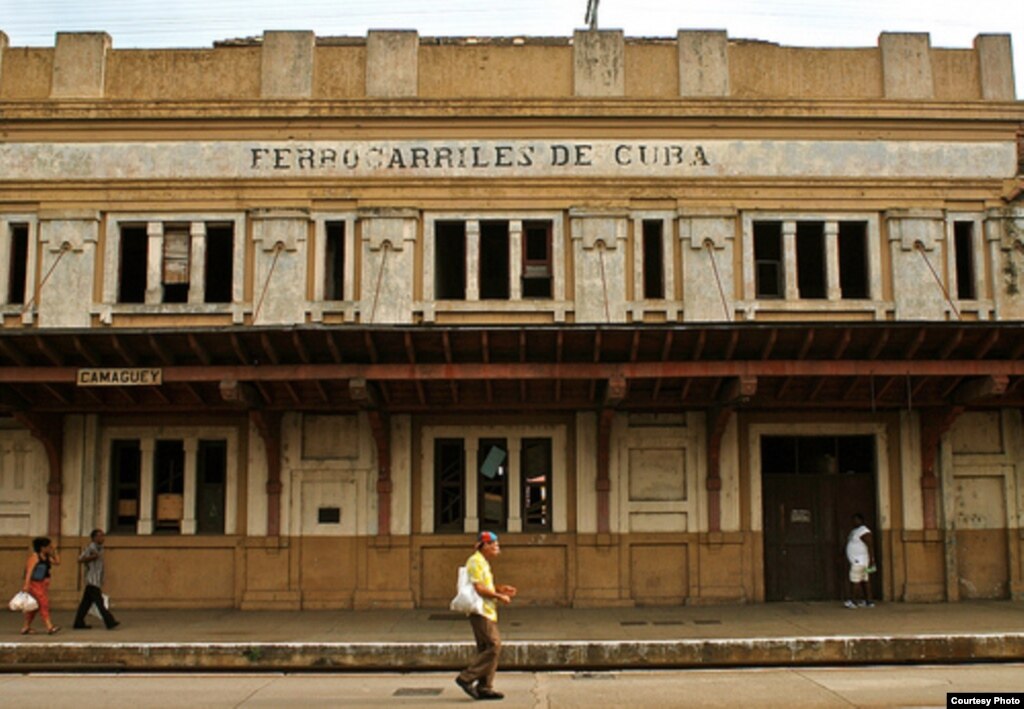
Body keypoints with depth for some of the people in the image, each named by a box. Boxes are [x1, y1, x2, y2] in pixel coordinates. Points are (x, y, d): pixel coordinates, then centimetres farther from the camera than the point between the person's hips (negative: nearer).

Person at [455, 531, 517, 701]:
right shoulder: (475, 562, -13)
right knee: (493, 646, -14)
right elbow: (478, 588, -20)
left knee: (486, 649, 9)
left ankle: (484, 687, 10)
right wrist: (499, 596, -13)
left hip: (487, 612, 11)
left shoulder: (483, 563, 20)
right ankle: (466, 678, -10)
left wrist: (500, 588, 13)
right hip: (480, 611, -11)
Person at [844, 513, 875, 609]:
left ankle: (852, 601, -3)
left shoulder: (863, 531, -16)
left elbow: (870, 545, -20)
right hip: (858, 560, 10)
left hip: (860, 560, -10)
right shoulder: (855, 531, 16)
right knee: (864, 580, 8)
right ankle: (868, 601, 8)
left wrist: (871, 560, -24)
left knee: (855, 580, -7)